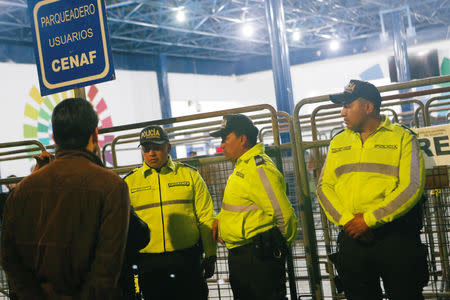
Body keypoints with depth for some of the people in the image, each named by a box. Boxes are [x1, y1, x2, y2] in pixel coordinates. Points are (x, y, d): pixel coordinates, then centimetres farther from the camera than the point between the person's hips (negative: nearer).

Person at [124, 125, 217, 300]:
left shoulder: (189, 174, 6)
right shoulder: (130, 182, 8)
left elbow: (205, 218, 6)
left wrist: (210, 255, 3)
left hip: (188, 261, -1)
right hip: (148, 264, 1)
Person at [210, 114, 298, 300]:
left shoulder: (258, 168, -19)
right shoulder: (242, 166, 15)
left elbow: (283, 214, -21)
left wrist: (284, 241, -6)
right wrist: (220, 219, 10)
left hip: (258, 257, -11)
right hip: (238, 256, 11)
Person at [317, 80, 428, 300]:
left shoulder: (402, 137, 0)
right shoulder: (338, 142, 15)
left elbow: (411, 188, -10)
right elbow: (324, 186, 10)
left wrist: (369, 219, -15)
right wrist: (345, 219, -7)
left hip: (395, 238, -4)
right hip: (351, 237, 4)